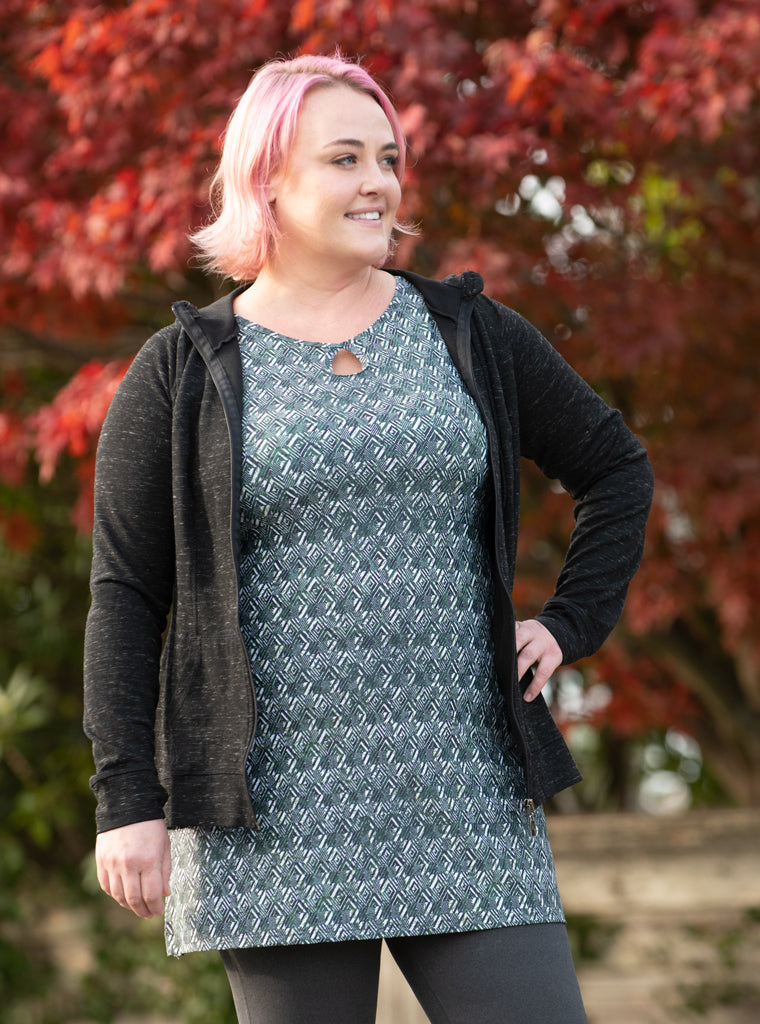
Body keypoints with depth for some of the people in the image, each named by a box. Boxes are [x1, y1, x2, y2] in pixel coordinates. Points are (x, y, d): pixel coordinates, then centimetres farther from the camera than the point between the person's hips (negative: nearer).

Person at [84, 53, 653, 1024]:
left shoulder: (468, 334, 9)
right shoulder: (183, 373, 2)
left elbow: (615, 468, 20)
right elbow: (125, 594, 0)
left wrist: (568, 623, 7)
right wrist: (128, 801, -6)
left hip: (463, 798, 3)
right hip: (274, 816, -2)